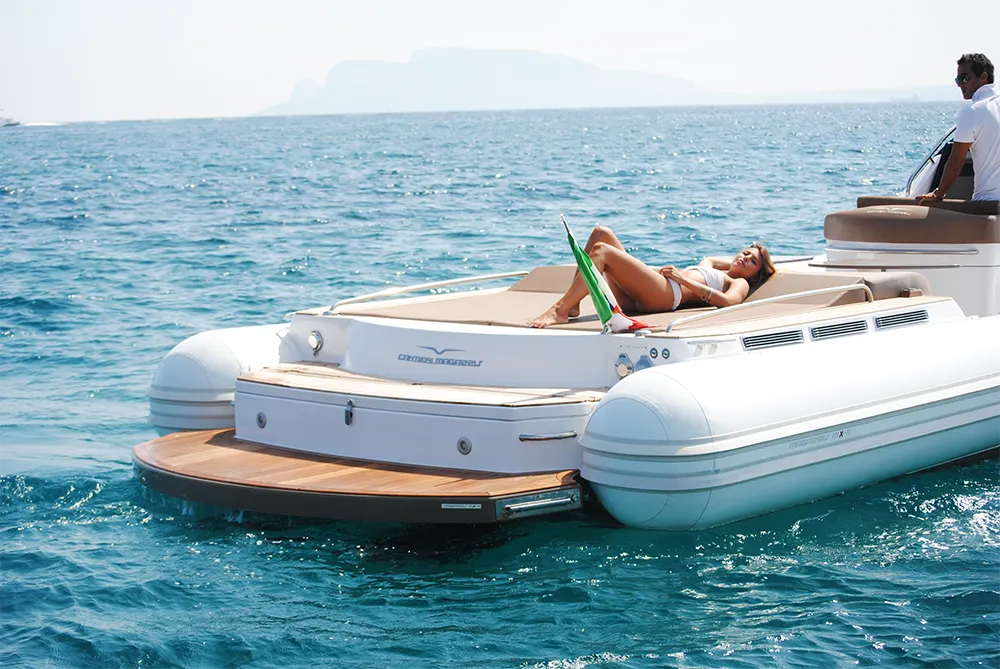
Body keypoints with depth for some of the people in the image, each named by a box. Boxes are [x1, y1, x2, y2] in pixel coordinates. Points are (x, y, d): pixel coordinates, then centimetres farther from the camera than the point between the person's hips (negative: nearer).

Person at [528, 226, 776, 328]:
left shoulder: (739, 283, 14)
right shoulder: (709, 268, 38)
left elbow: (728, 300, -10)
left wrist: (684, 279, -9)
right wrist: (736, 261, 49)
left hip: (666, 293, -8)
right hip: (637, 298, 8)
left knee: (601, 250, -23)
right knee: (601, 233, -6)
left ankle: (559, 310, -33)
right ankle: (572, 304, -17)